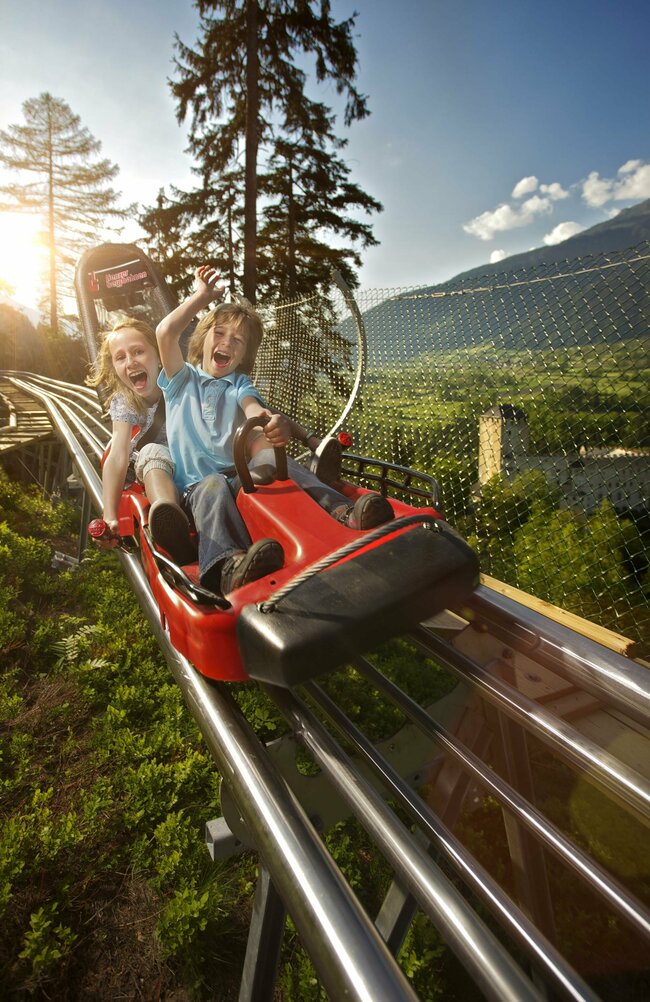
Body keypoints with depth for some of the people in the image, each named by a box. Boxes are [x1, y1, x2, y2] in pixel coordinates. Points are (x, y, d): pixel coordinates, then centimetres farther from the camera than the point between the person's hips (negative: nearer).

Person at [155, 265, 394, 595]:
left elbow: (253, 408, -4)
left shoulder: (240, 385, 23)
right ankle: (229, 566, -67)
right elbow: (165, 332, 1)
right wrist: (202, 296, 13)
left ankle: (344, 514, -52)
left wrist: (269, 419, -30)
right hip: (197, 483, -1)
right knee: (214, 487, -38)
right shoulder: (183, 380, 20)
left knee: (272, 459, -32)